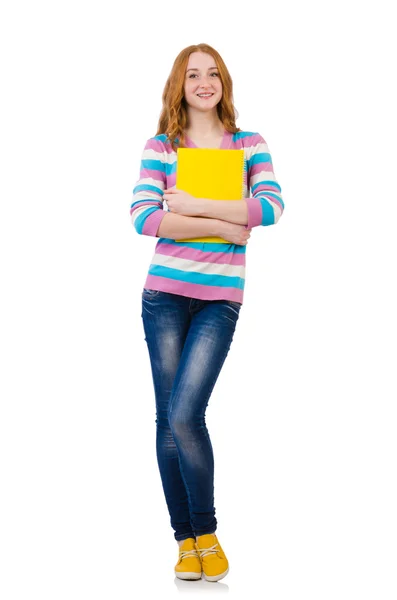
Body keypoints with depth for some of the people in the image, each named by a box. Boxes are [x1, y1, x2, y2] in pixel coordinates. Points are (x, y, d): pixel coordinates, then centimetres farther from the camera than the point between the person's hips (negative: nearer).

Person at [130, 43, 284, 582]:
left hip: (220, 299, -1)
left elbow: (270, 206, -10)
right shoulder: (160, 147, 6)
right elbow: (142, 218, -8)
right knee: (169, 418, 3)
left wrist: (190, 205, -12)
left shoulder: (250, 145, 7)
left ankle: (206, 533, 5)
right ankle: (185, 538, 16)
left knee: (184, 415, -14)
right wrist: (221, 224, -12)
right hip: (165, 294, 2)